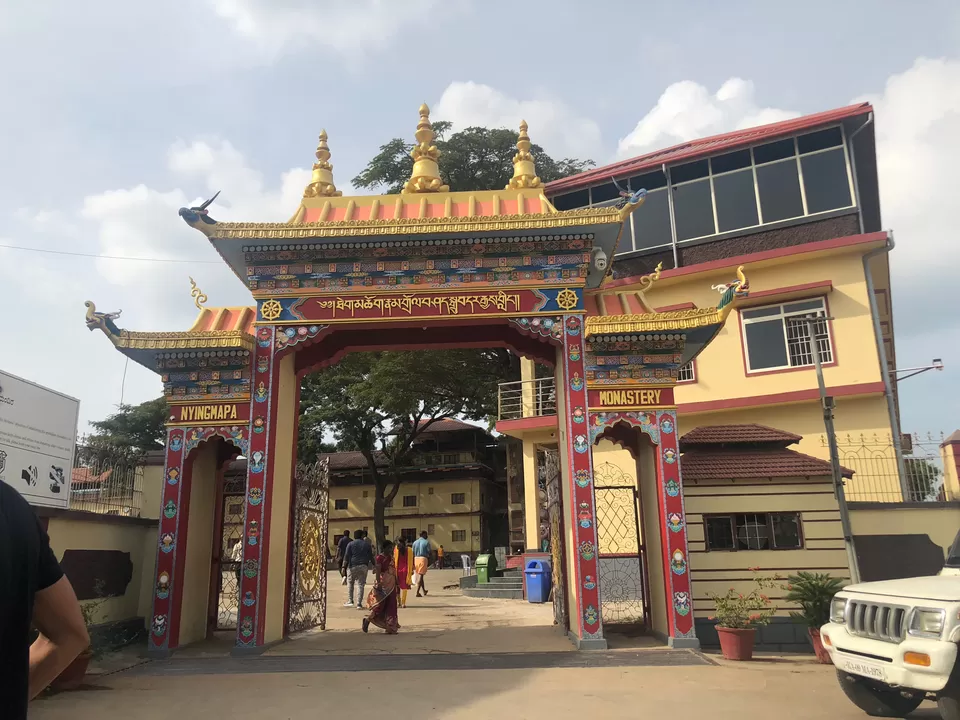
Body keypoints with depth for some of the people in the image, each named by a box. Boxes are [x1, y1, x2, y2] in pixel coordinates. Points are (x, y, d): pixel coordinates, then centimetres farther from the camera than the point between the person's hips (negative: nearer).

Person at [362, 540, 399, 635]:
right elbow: (378, 571, -19)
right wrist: (378, 583, -28)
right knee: (380, 603, -5)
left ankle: (390, 627, 12)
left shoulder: (391, 557, 13)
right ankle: (367, 620, 14)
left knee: (391, 605, 6)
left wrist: (397, 584, 19)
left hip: (391, 585, 7)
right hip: (383, 585, -7)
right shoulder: (380, 558, -10)